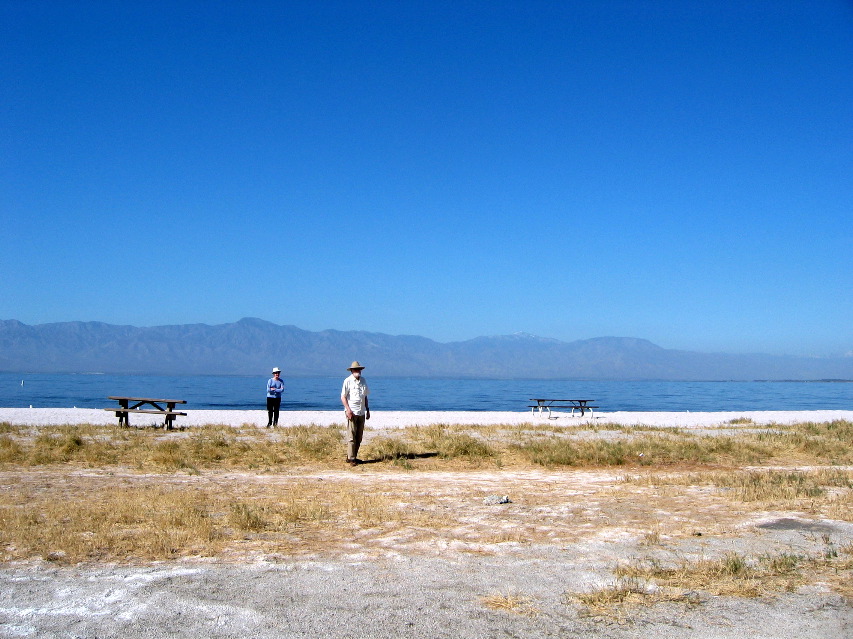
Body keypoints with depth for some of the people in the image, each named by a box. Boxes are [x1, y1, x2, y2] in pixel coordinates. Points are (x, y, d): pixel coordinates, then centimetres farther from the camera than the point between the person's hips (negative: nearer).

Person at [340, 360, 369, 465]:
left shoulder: (363, 380, 14)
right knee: (351, 437, -6)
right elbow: (343, 397, -6)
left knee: (359, 437, 8)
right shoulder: (348, 381, -3)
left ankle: (354, 456, 17)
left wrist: (367, 410, 17)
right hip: (352, 412, -6)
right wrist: (348, 410, -16)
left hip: (361, 412, 6)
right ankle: (351, 458, -3)